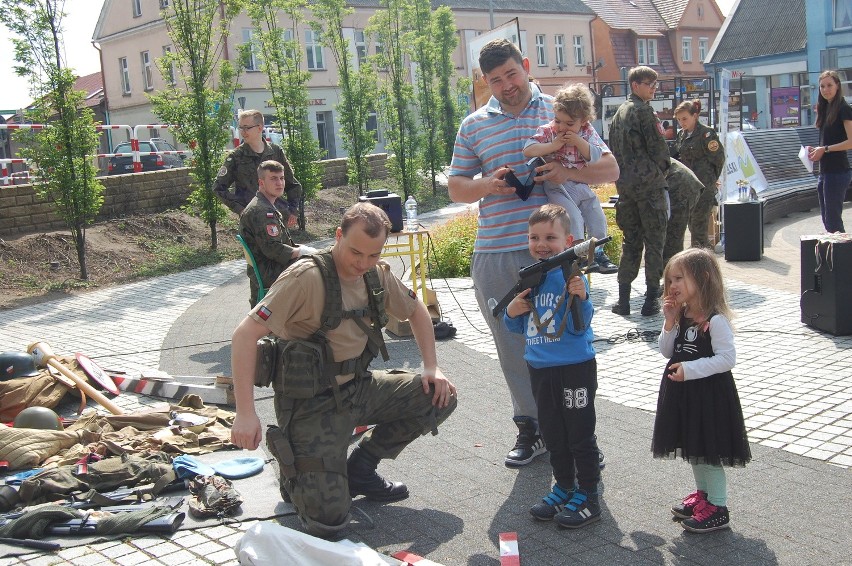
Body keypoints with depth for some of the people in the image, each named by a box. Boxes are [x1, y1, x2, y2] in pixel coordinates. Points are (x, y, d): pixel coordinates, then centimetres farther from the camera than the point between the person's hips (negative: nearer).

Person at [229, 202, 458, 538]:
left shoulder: (377, 275, 0)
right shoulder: (307, 278, -23)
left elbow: (416, 311, 18)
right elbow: (246, 334, -25)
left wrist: (432, 368, 6)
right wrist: (245, 414, -30)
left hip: (358, 388, 7)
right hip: (312, 403, -7)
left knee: (439, 396, -2)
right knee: (328, 521, -16)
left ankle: (360, 468, 12)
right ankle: (293, 471, 18)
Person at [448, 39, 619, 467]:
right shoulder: (473, 125, 11)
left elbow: (610, 169, 6)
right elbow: (455, 187, 14)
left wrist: (568, 172, -14)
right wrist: (488, 184, -8)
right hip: (495, 254, 2)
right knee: (513, 345, 10)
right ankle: (530, 427, 25)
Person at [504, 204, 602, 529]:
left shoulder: (572, 277, -15)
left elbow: (579, 327, -20)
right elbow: (520, 327, 13)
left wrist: (580, 299, -35)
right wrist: (511, 313, -7)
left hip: (575, 368, -7)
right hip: (540, 368, 7)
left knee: (580, 434, 5)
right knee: (552, 434, 19)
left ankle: (587, 496, 18)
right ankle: (564, 487, 36)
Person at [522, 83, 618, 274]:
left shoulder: (588, 132, 1)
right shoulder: (547, 131, -8)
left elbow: (597, 156, -7)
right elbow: (528, 150, -20)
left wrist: (579, 142, -19)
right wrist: (553, 145, -23)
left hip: (581, 185, 5)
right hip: (557, 187, -5)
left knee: (597, 216, 7)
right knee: (573, 216, -22)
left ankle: (598, 252, 24)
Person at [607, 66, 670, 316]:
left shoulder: (619, 112, 15)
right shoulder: (644, 110, -9)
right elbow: (658, 147, -11)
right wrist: (663, 168, 7)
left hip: (625, 185, 7)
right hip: (649, 183, -7)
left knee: (630, 240, 12)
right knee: (654, 240, -1)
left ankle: (623, 298, 10)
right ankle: (651, 298, 0)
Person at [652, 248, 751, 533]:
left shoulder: (715, 320, -20)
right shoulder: (681, 316, 4)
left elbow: (727, 358, -23)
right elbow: (668, 352, 8)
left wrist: (690, 369, -26)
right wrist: (670, 322, -6)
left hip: (709, 394, -8)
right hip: (684, 393, 8)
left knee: (709, 450, 1)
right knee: (693, 448, 20)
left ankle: (718, 508, 13)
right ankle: (702, 494, 38)